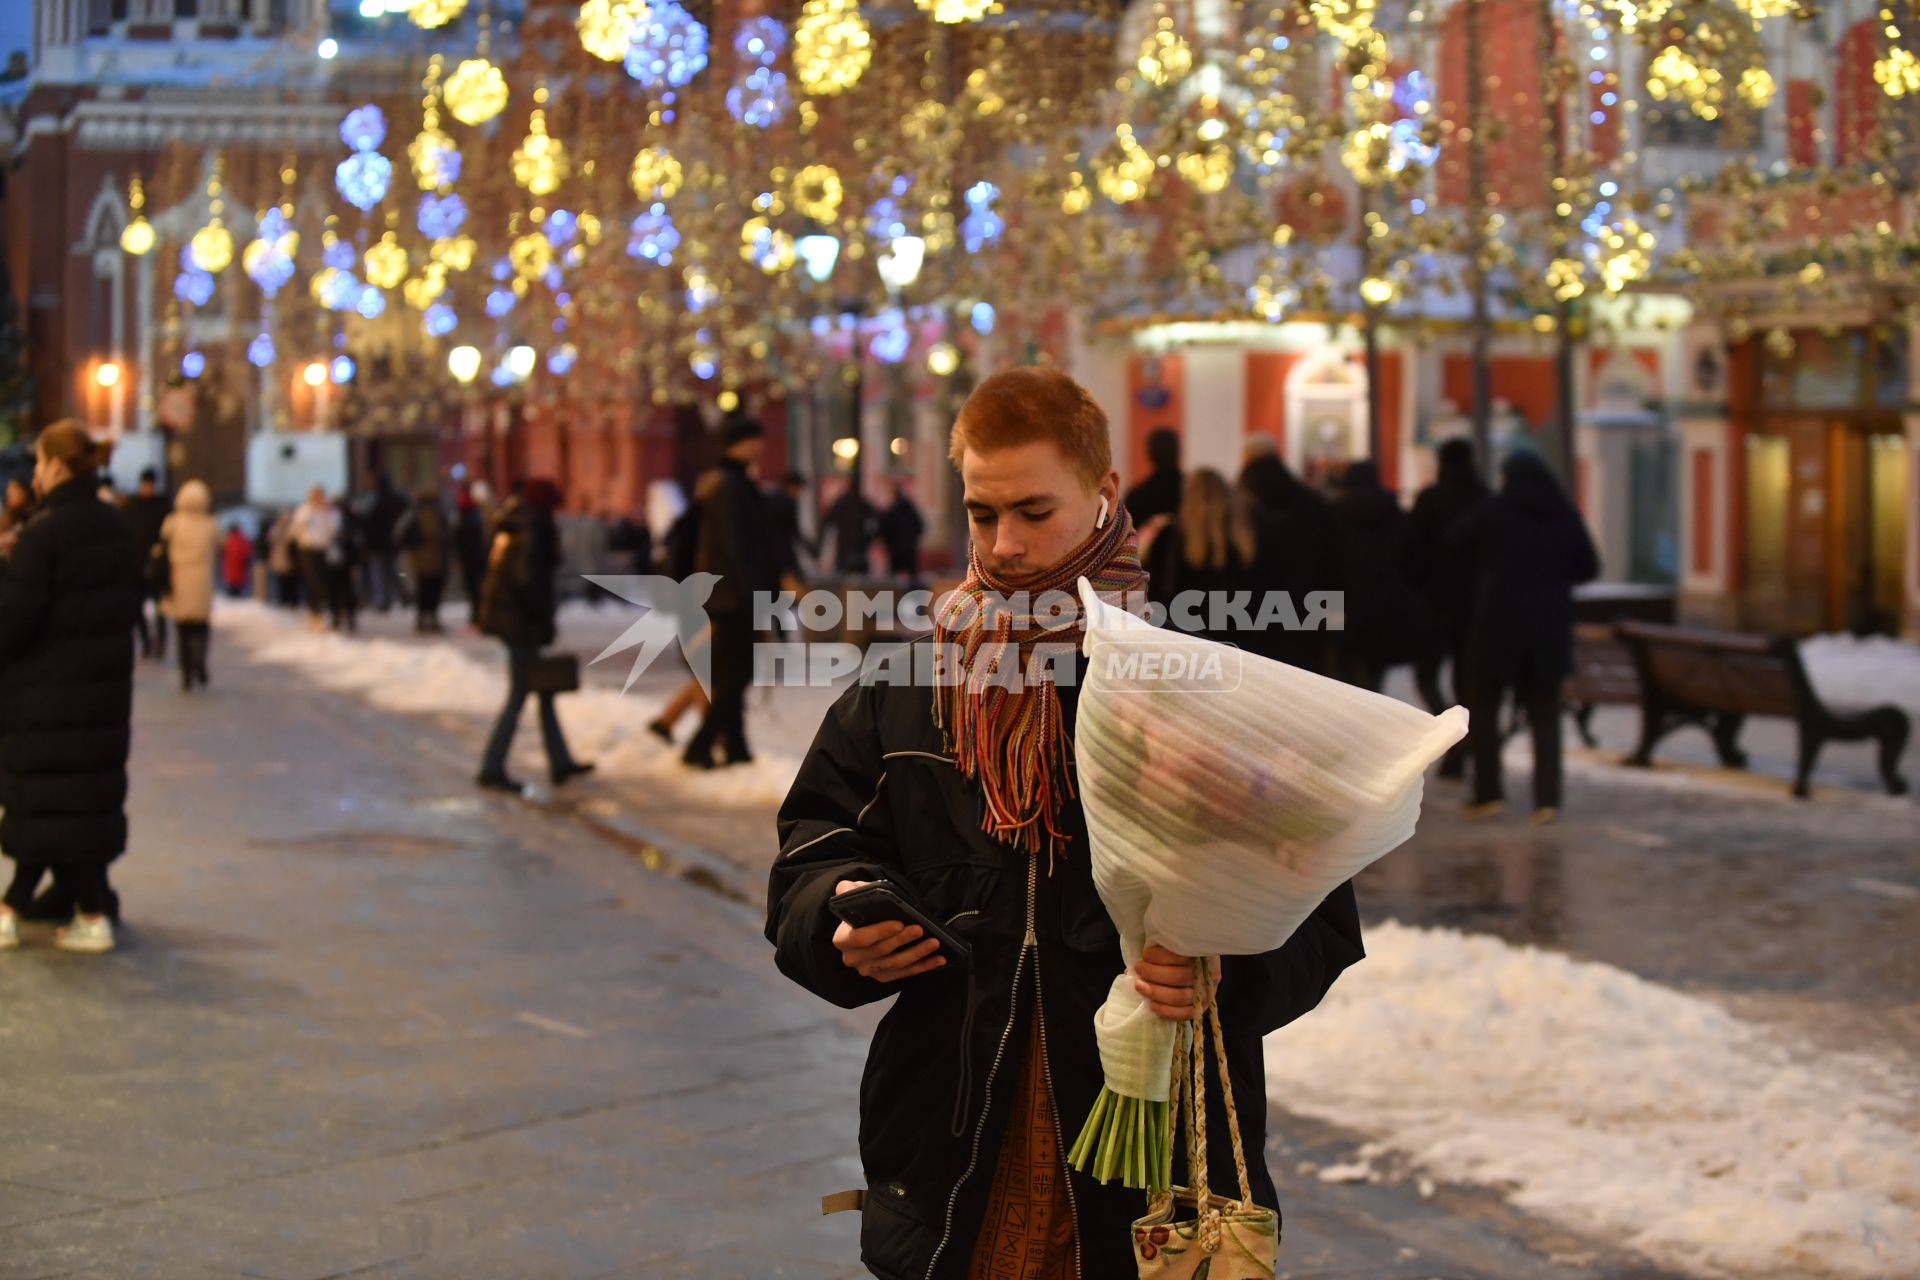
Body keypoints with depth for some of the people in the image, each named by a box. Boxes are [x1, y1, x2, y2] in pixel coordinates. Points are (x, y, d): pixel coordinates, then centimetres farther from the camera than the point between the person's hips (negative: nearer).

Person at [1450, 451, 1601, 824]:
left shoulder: (1495, 510, -6)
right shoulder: (1566, 515, 4)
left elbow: (1456, 547, 0)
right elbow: (1588, 568, 8)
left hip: (1498, 619, -3)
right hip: (1551, 625, 3)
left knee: (1483, 705, 9)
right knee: (1545, 712, 9)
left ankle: (1487, 792, 4)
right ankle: (1547, 798, 2)